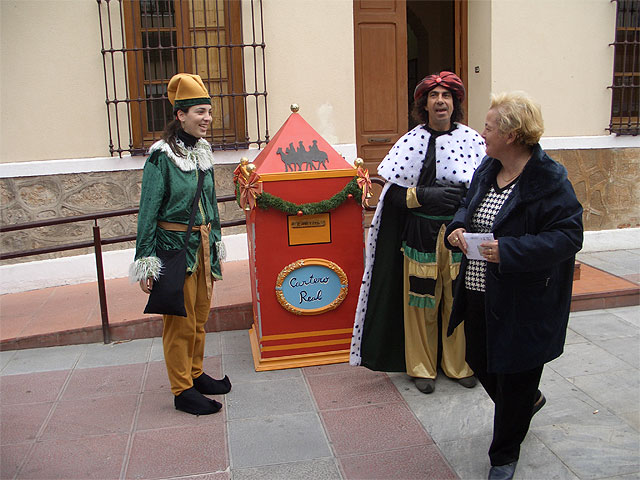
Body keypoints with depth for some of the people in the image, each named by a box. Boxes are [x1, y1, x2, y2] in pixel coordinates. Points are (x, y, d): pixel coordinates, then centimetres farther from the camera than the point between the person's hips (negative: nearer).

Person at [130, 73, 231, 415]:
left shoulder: (202, 150, 9)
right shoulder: (162, 156, -13)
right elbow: (148, 211, -13)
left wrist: (215, 241, 20)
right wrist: (145, 264, -15)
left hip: (203, 246, 7)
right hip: (174, 247, -7)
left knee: (200, 316, 16)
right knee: (180, 321, 1)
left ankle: (195, 374, 32)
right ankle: (182, 390, 13)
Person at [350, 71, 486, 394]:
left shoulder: (472, 139, 2)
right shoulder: (411, 141, -1)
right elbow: (392, 194, -4)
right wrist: (426, 195, -18)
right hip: (421, 237, -1)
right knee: (421, 303, 6)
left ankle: (460, 364, 30)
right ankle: (422, 367, 24)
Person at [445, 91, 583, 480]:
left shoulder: (549, 180, -19)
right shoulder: (487, 169, 5)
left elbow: (569, 236, -22)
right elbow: (468, 206, 20)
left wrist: (508, 251, -30)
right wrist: (458, 227, -3)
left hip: (523, 305, -8)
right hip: (479, 294, 8)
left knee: (514, 379, 8)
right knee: (480, 361, 21)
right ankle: (529, 401, 53)